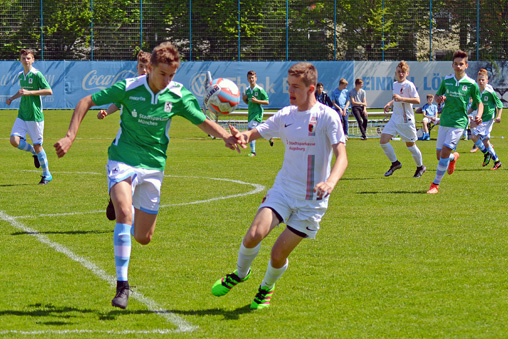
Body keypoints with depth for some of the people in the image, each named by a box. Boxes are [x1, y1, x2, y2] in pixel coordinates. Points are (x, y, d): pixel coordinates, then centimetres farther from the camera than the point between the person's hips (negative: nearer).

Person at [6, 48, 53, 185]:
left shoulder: (37, 74, -10)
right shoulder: (20, 75, 12)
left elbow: (49, 91, -17)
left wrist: (29, 92, -21)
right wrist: (12, 98, 17)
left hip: (35, 116, -6)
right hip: (22, 115, 6)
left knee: (37, 145, -2)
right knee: (14, 140, -10)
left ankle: (47, 175, 14)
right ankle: (35, 153, 18)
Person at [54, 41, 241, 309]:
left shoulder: (178, 95, -5)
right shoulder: (128, 88, -10)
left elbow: (203, 121, 5)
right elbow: (86, 102, -3)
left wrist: (226, 137, -15)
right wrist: (70, 137, -11)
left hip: (153, 167, 3)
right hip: (122, 161, -3)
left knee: (144, 238, 5)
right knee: (124, 214, -28)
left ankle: (125, 204, 41)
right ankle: (122, 285, -21)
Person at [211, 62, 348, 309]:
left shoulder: (327, 117, -10)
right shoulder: (285, 116, 5)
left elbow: (341, 156, -16)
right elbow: (257, 132, 12)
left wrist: (330, 182, -36)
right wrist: (244, 136, -14)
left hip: (312, 200, -3)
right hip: (283, 189, 3)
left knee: (278, 255, -4)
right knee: (255, 234, -20)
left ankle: (267, 287, 30)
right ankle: (240, 273, 10)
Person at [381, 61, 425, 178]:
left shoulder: (409, 85, -13)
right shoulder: (395, 84, 11)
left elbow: (417, 100, -22)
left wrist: (401, 98, -29)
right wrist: (390, 103, 11)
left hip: (406, 120, -7)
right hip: (395, 119, 7)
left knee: (410, 144, 4)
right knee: (383, 141, -6)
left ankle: (420, 167, 26)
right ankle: (395, 163, 11)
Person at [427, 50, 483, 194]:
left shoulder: (471, 84, -4)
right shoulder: (446, 80, 4)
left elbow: (479, 102, 6)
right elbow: (437, 96, 16)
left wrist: (479, 116, -13)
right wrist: (439, 99, -8)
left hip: (459, 122, -4)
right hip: (444, 121, 4)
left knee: (444, 153, -15)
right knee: (439, 155, 8)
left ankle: (435, 185, -5)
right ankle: (454, 157, 45)